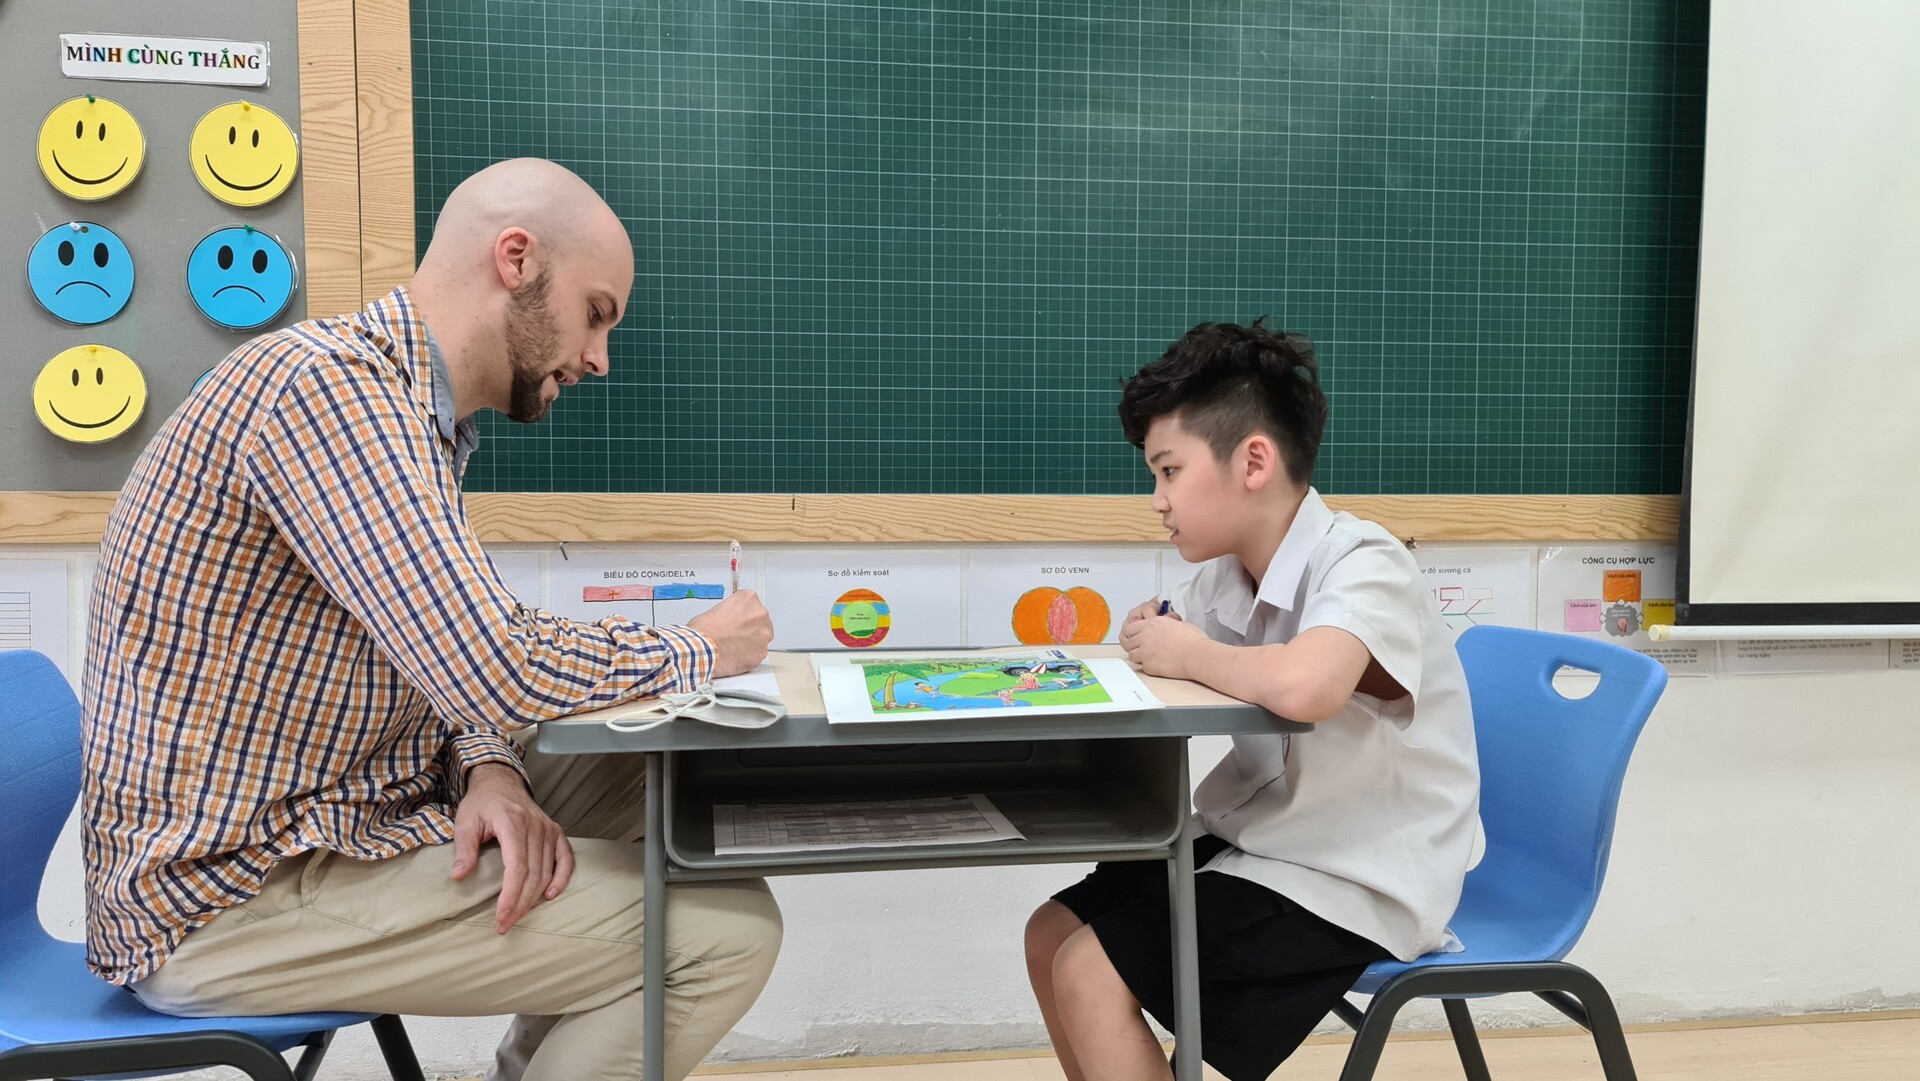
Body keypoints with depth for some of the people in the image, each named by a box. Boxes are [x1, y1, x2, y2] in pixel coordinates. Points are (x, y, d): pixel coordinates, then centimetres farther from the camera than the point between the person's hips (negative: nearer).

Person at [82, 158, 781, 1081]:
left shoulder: (412, 409, 11)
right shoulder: (326, 383, -21)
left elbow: (450, 659, 12)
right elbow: (495, 671, -29)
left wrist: (488, 768, -9)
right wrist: (697, 651, -12)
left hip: (318, 817, 10)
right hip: (226, 897, -10)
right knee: (726, 926, -16)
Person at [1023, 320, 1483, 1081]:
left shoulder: (1361, 563, -24)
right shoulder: (1226, 576, 0)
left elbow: (1302, 687, -44)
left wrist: (1190, 654, -26)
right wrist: (1152, 642, -9)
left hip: (1358, 884, -8)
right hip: (1265, 845, 8)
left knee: (1090, 978, -13)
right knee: (1052, 937, 9)